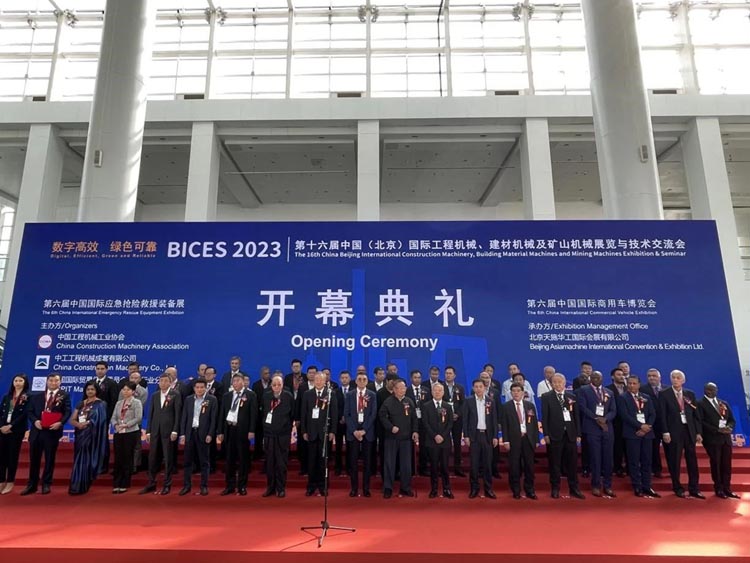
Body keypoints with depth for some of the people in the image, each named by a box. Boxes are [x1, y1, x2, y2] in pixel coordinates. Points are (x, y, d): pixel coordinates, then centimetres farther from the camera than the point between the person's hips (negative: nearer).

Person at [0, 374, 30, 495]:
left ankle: (10, 482, 8)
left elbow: (24, 414, -10)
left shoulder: (27, 397, -2)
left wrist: (10, 426, -15)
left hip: (17, 430, -4)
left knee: (13, 455, 1)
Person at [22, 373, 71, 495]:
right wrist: (35, 421, -9)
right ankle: (32, 485, 20)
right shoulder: (37, 396, 14)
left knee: (49, 459, 5)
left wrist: (60, 422, -22)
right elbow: (30, 411, 9)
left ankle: (46, 484, 16)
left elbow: (67, 412, -6)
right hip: (37, 431, 3)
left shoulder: (64, 395, 2)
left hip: (52, 431, -3)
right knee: (34, 459, 9)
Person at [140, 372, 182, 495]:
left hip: (168, 431, -4)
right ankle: (151, 484, 19)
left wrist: (175, 431, -12)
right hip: (155, 431, 5)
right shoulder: (155, 395, 13)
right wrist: (148, 431, 7)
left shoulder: (175, 394, -2)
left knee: (168, 459, 2)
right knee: (153, 458, 8)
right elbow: (151, 414, 13)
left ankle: (167, 485, 10)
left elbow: (178, 413, -6)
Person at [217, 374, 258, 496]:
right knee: (230, 459, 10)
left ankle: (242, 486, 13)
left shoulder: (250, 395, -2)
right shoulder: (226, 396, 11)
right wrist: (220, 432, 6)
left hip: (242, 430, -4)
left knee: (243, 459, 4)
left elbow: (253, 414, -6)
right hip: (229, 429, 4)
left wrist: (251, 430, -12)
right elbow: (222, 414, 11)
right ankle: (230, 486, 19)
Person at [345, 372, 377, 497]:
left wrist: (364, 430, -11)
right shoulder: (349, 395, 6)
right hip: (353, 431, 0)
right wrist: (354, 430, -10)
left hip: (367, 431, 0)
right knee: (353, 461, 2)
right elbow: (346, 414, 1)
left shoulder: (372, 395, 4)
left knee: (367, 461, 3)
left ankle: (366, 488, 13)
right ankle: (354, 488, 11)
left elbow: (373, 414, -2)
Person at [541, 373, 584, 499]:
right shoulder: (546, 397, 1)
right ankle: (555, 489, 14)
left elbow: (577, 416, 10)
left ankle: (574, 489, 16)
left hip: (570, 433, 3)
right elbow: (544, 417, -3)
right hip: (554, 434, -3)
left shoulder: (572, 396, 11)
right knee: (555, 463, 4)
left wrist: (578, 433, 5)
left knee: (572, 462, 6)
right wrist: (546, 434, -9)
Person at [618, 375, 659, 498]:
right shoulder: (622, 398, 0)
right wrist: (640, 426, -14)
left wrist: (646, 427, -7)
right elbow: (625, 415, -9)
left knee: (647, 461, 6)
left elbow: (653, 414, 8)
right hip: (632, 433, -4)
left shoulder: (646, 398, 15)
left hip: (646, 432, 4)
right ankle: (637, 488, 5)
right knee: (634, 462, -2)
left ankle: (646, 487, 13)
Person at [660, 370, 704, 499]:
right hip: (674, 431, -3)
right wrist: (665, 432, -11)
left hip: (689, 431, 3)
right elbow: (662, 415, -5)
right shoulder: (664, 394, -2)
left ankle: (694, 488, 16)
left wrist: (698, 432, 4)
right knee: (675, 462, 3)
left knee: (692, 461, 6)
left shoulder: (690, 394, 9)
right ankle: (678, 488, 15)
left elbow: (696, 414, 10)